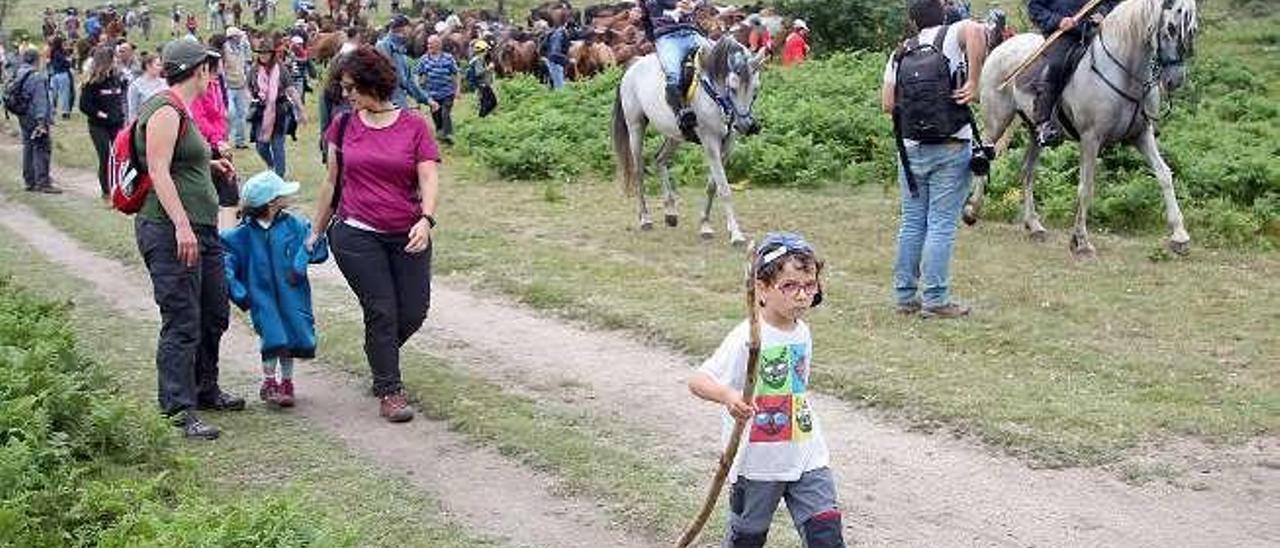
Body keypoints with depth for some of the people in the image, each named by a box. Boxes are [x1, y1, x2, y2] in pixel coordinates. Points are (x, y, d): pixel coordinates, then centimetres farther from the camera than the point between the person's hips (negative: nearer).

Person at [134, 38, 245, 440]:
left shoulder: (180, 110, 18)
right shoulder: (166, 110, -12)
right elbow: (158, 171, -20)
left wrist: (208, 164, 33)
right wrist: (182, 225, -26)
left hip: (201, 231, 11)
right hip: (172, 233, -10)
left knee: (214, 315, 19)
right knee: (182, 323, -8)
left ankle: (205, 390, 34)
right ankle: (180, 411, -3)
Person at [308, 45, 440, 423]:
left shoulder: (414, 126, -1)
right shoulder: (344, 126, 4)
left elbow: (429, 180, -6)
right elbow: (332, 182, 12)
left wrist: (426, 220, -24)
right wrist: (316, 232, 15)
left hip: (407, 238, 1)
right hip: (356, 235, -1)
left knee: (413, 313, 4)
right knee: (382, 311, -5)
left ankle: (381, 355, 35)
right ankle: (389, 391, 8)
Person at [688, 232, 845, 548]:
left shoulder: (802, 333, 3)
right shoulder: (747, 338, -19)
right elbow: (697, 380, -25)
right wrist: (728, 396, -44)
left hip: (806, 455, 5)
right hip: (757, 460, -5)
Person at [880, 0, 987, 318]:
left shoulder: (899, 55, 9)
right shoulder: (951, 37, -2)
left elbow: (887, 104, 6)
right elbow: (975, 30, -26)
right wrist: (973, 83, -21)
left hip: (911, 148, 4)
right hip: (950, 148, -4)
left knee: (911, 223, 12)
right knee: (941, 224, -1)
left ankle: (905, 296, 16)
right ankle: (935, 299, -1)